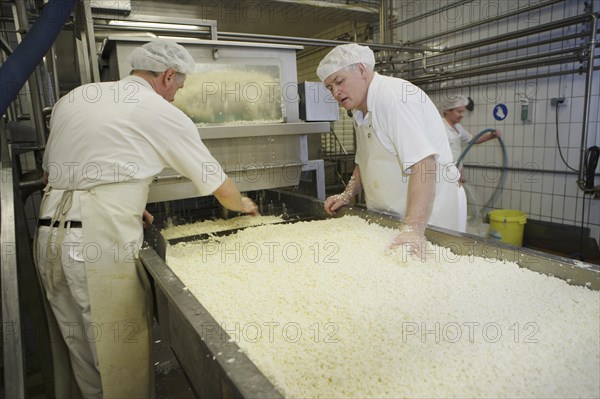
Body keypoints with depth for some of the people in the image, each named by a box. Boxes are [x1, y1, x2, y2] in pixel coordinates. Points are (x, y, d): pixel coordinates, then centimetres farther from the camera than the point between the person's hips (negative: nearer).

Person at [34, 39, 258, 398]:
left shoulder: (73, 99, 14)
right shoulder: (164, 114, -4)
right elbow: (219, 186, 4)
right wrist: (242, 204, 25)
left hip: (50, 233, 8)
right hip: (101, 242, -7)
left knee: (83, 349, 20)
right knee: (124, 357, 7)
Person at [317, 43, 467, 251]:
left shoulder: (394, 96, -20)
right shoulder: (361, 111, 10)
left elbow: (423, 164, -31)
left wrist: (413, 230, -37)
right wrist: (347, 195, 10)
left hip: (428, 215, -8)